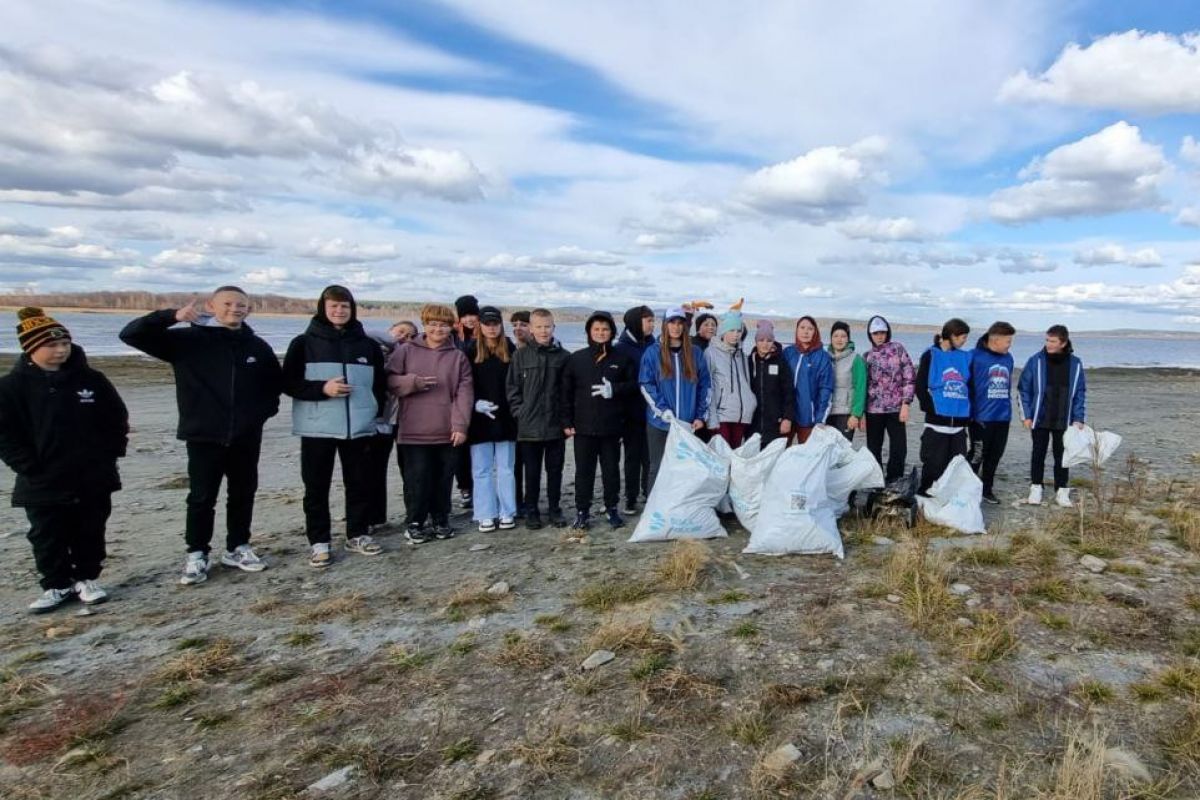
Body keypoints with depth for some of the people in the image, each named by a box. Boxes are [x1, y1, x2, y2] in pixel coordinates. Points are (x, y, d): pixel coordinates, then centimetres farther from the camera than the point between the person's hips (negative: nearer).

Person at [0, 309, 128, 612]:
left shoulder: (91, 379, -1)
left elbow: (118, 418, 6)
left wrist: (110, 455, -1)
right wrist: (29, 467, -11)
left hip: (94, 478, 1)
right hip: (44, 482, -1)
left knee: (90, 532, 12)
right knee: (48, 538, 9)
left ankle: (87, 579, 28)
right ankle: (56, 585, 25)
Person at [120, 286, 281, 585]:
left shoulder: (257, 346, 6)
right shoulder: (187, 340, -5)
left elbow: (276, 382, 19)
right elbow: (132, 334, -11)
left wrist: (265, 410, 4)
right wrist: (172, 316, -23)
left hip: (246, 437, 3)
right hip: (204, 436, -3)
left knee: (243, 494, 12)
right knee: (202, 498, 5)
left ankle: (238, 548, 27)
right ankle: (197, 555, 19)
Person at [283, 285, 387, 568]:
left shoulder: (368, 345, 8)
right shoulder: (305, 343, 0)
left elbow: (380, 384, 15)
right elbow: (288, 383, -2)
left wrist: (376, 413, 6)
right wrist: (322, 389, -15)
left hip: (359, 427, 3)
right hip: (317, 428, -2)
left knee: (361, 484, 9)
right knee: (317, 487, 4)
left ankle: (357, 535, 23)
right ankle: (318, 542, 15)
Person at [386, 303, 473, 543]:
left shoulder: (458, 357, 6)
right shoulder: (406, 351, 4)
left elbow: (465, 392, 0)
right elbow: (389, 381, 2)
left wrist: (461, 425, -8)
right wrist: (413, 382, -15)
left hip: (448, 432, 2)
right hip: (415, 431, -1)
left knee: (443, 480, 10)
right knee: (417, 479, 2)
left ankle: (440, 521, 25)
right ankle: (414, 523, 17)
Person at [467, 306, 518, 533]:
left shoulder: (511, 350, 5)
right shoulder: (471, 351, 2)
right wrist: (475, 403, -14)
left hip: (506, 418, 1)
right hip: (480, 419, 0)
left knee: (505, 469, 7)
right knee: (482, 470, 4)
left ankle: (507, 513, 15)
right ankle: (486, 515, 11)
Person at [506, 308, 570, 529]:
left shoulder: (563, 356, 1)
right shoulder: (521, 355, -1)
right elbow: (512, 388, 2)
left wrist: (567, 418, -1)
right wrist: (520, 413, -5)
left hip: (556, 426, 1)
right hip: (529, 426, -1)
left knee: (555, 470, 11)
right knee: (532, 472, 9)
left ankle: (555, 509, 25)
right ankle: (531, 511, 21)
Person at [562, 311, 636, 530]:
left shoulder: (621, 359, 4)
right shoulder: (576, 358, 2)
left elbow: (633, 384, 5)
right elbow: (566, 392, 2)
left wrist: (614, 389, -14)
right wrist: (567, 422, -2)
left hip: (611, 426, 1)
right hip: (583, 426, 0)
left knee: (611, 469, 10)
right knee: (584, 470, 6)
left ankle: (612, 509, 23)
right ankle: (582, 511, 16)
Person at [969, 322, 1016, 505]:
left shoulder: (1008, 358, 11)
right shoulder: (975, 356, -10)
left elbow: (1008, 385, 20)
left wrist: (1007, 407, 19)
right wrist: (969, 412, -12)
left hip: (1003, 416, 6)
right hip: (981, 417, -6)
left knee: (995, 456, 12)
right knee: (977, 455, -1)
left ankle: (987, 489, 24)